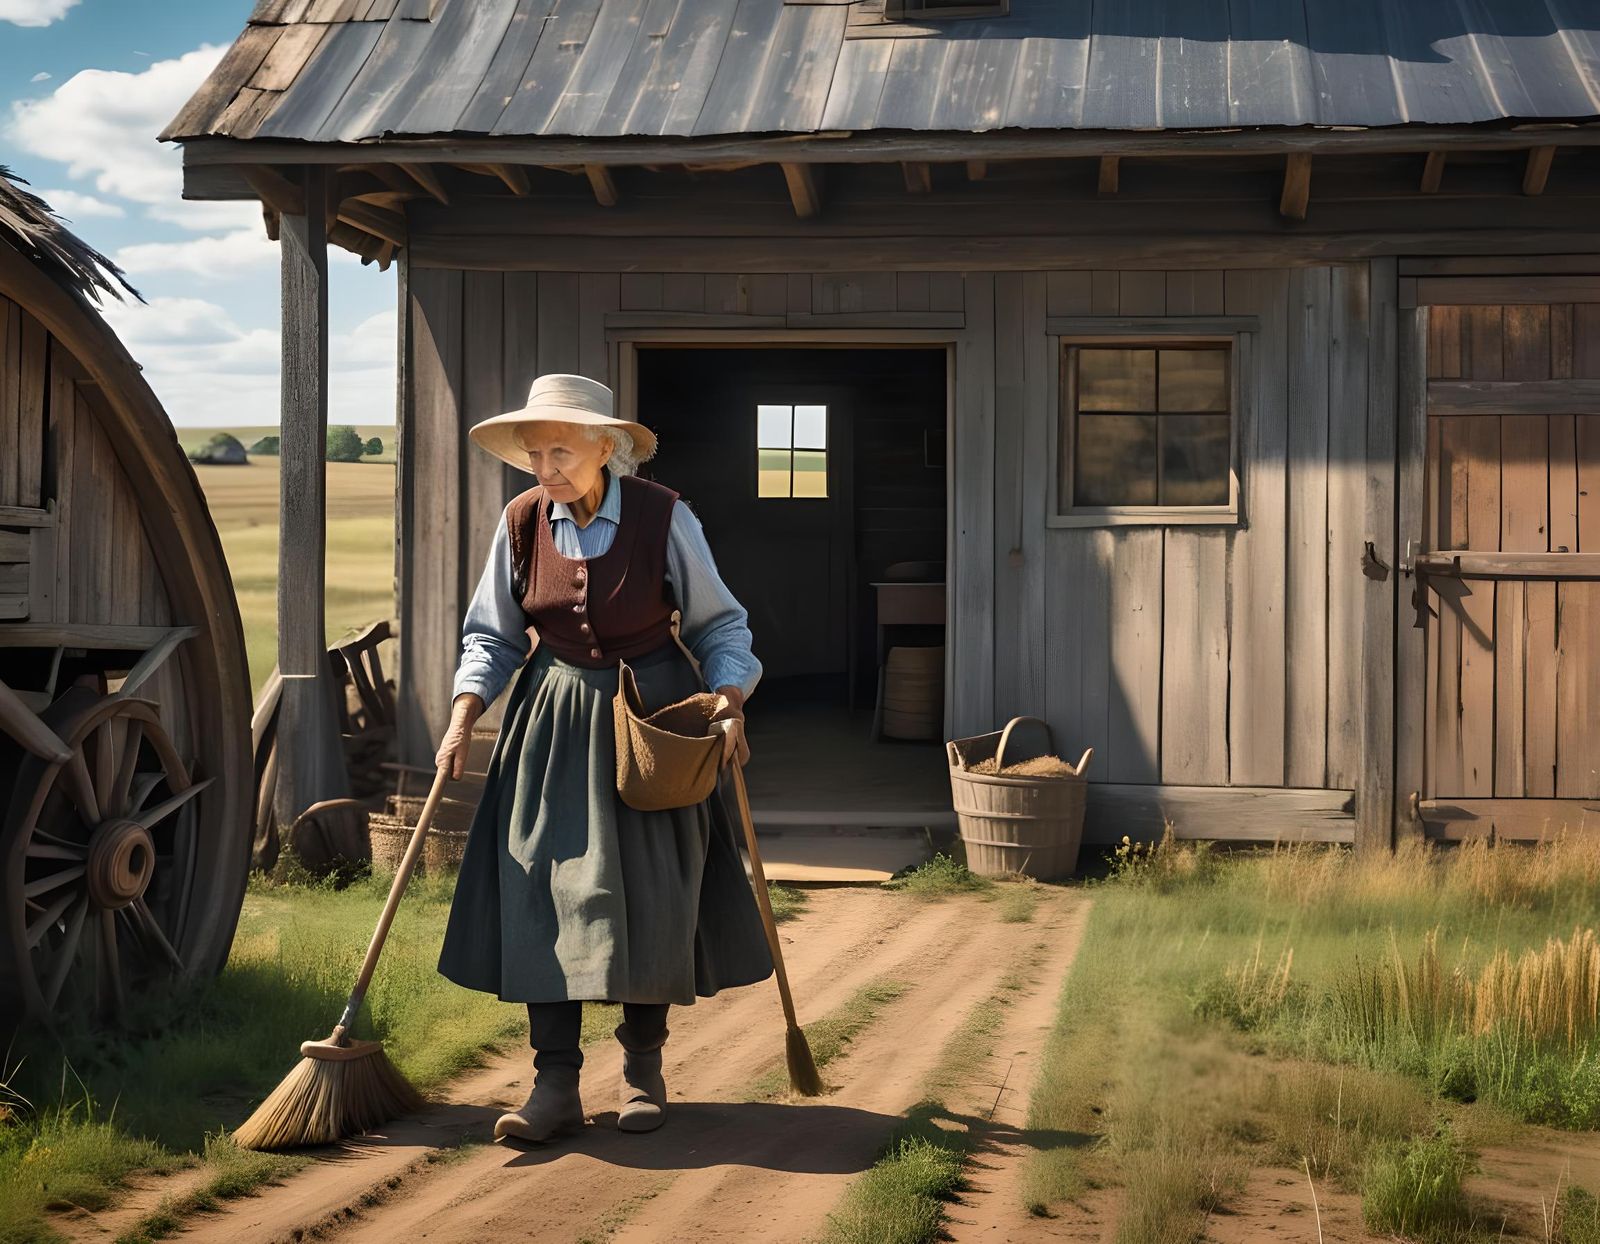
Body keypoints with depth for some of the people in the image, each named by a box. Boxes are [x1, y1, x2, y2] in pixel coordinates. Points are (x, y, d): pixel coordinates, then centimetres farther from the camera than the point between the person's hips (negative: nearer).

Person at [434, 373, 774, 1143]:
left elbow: (718, 624, 2)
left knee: (650, 899, 2)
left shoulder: (663, 518, -9)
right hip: (553, 727, 2)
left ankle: (643, 1069, 19)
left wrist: (729, 701, -13)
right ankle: (555, 1085, -3)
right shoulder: (522, 522, -1)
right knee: (547, 892, -6)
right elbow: (492, 635, 7)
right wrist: (464, 716, -7)